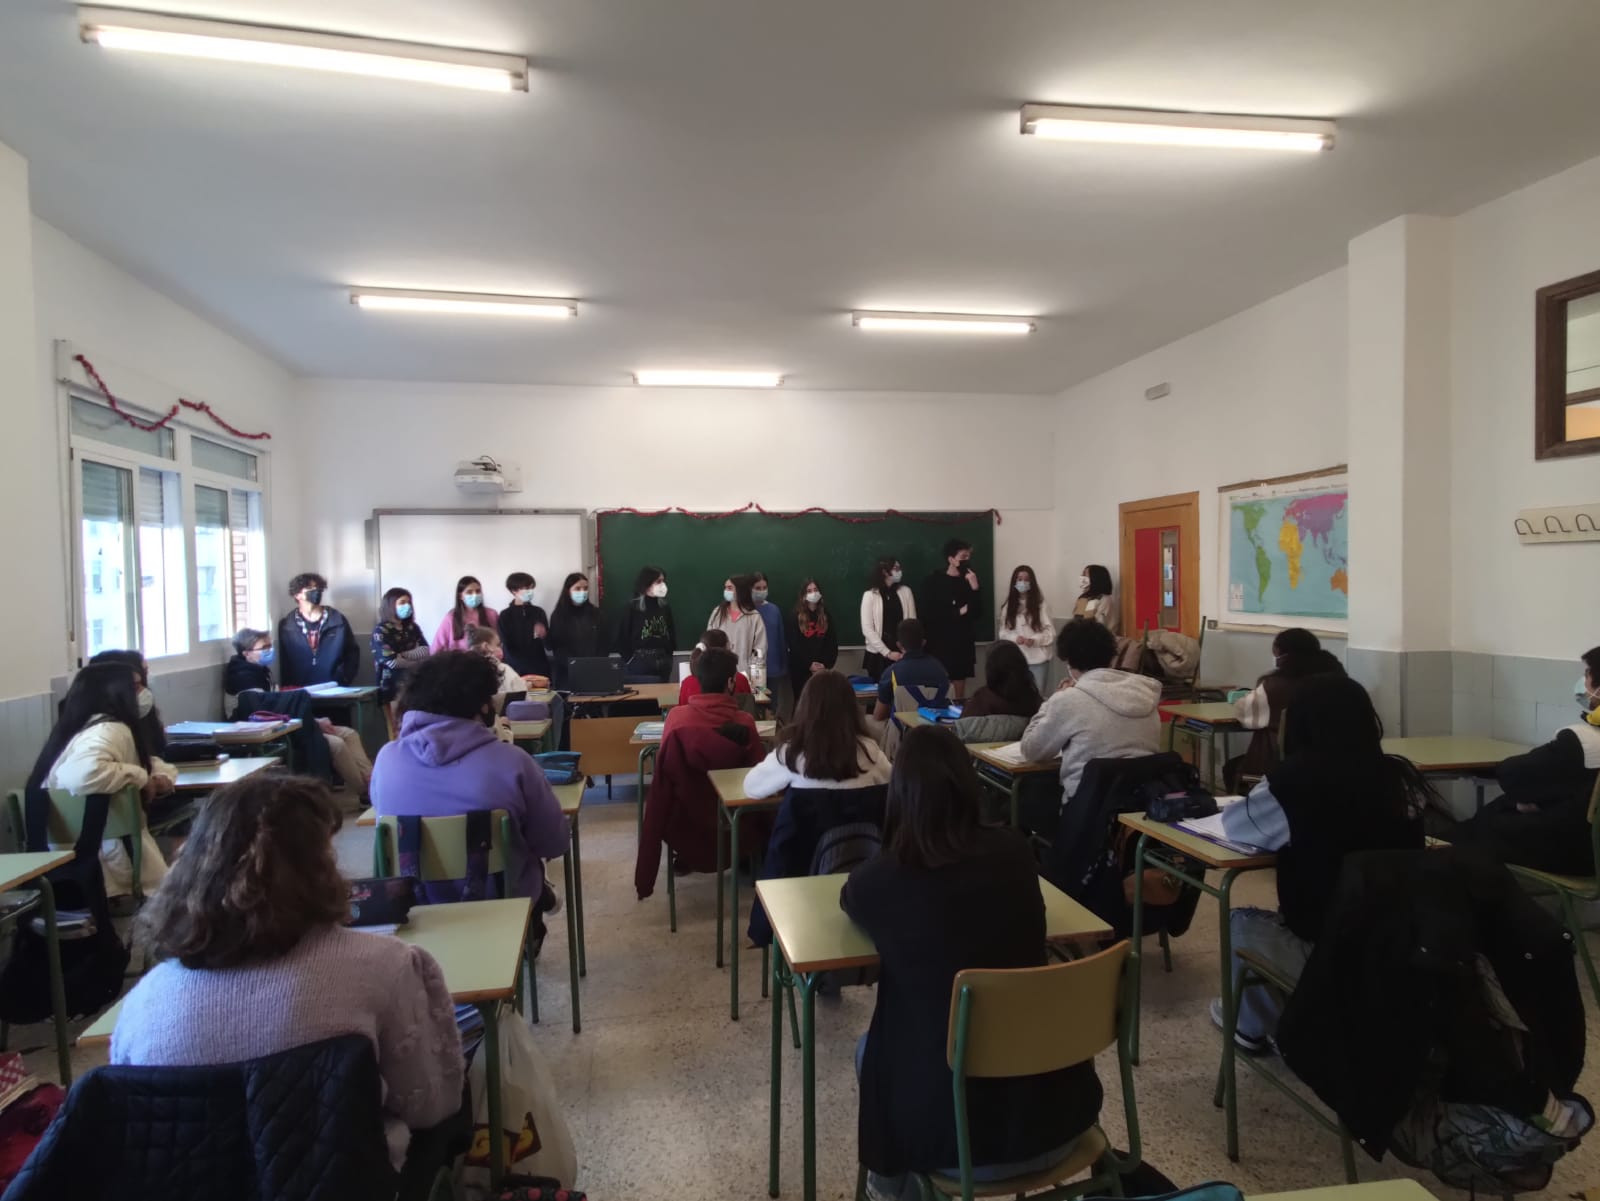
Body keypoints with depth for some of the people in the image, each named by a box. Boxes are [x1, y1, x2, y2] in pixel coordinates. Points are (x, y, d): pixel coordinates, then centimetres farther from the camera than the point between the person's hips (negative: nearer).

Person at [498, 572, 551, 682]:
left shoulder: (539, 612, 9)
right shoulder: (505, 615, 2)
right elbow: (507, 646, -1)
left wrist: (543, 636, -17)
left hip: (540, 668, 2)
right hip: (516, 669, -2)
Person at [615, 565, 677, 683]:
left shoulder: (665, 608, 7)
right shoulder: (632, 608, -6)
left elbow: (672, 634, 12)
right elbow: (622, 637, -4)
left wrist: (667, 658, 4)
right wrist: (631, 660, -4)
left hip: (662, 666, 4)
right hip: (639, 667, -4)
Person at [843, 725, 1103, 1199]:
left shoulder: (883, 877, -16)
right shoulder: (1014, 852, -7)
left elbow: (849, 900, 10)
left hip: (955, 1136, -3)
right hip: (1055, 1116, 4)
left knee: (867, 1048, 27)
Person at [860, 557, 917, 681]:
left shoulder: (905, 591, 5)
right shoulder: (870, 595, -4)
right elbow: (867, 629, -8)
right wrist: (887, 652, -13)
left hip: (902, 653, 2)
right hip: (879, 654, -2)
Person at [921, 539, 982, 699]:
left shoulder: (968, 581, 6)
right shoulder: (933, 582, -4)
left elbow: (976, 613, 0)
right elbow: (929, 615, -11)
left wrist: (974, 588, -12)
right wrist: (958, 612, -9)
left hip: (963, 644, 4)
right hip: (940, 644, -4)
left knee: (960, 691, 7)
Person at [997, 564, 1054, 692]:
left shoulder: (1040, 605, -2)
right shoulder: (1008, 606, 5)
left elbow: (1050, 631, -3)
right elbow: (1003, 632, 5)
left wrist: (1034, 640, -19)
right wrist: (1015, 638, -15)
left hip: (1037, 658, -2)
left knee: (1037, 693, 3)